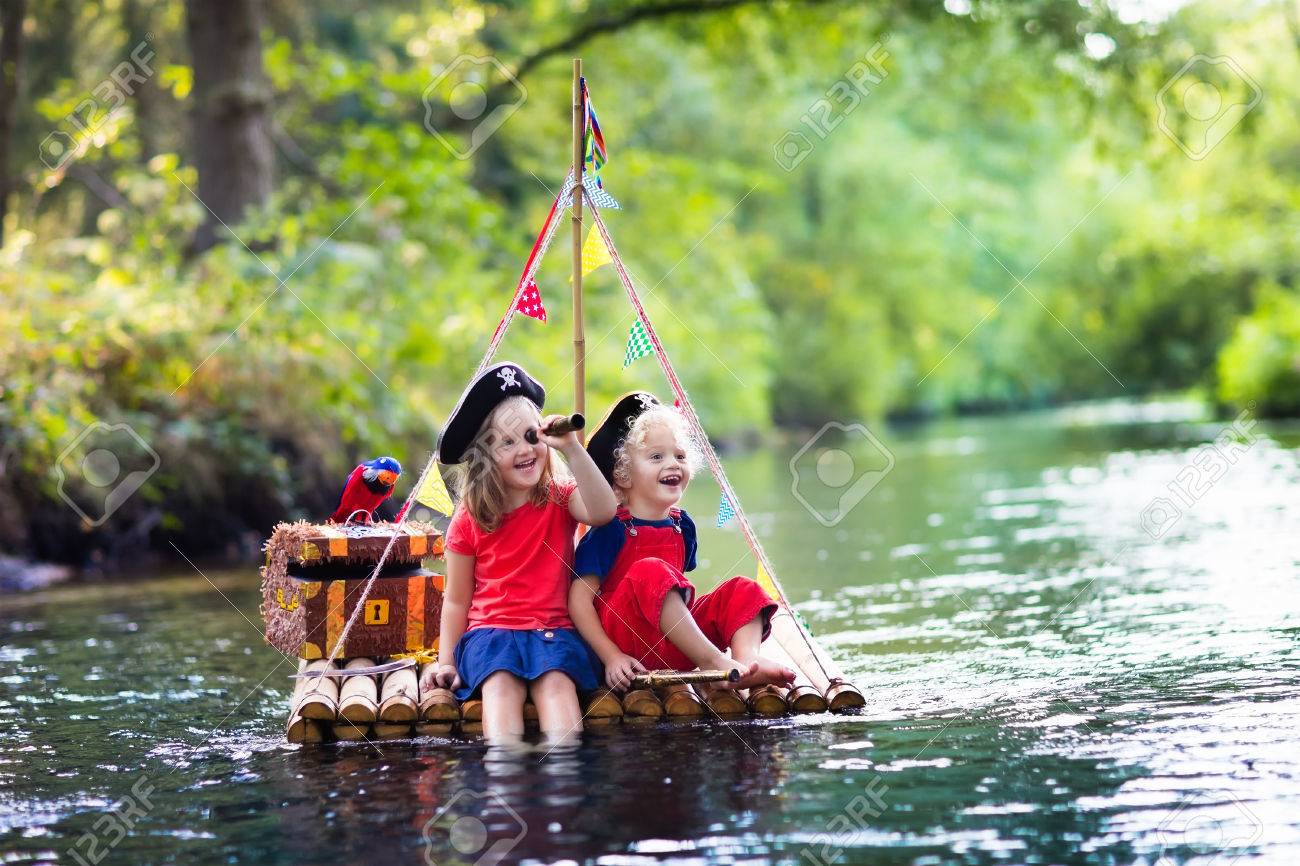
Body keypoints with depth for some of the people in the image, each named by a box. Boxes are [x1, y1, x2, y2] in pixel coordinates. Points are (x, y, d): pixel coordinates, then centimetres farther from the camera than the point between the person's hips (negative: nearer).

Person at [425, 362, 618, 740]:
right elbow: (456, 600, 12)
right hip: (490, 631, 0)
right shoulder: (469, 520, 6)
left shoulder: (560, 498, 6)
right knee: (500, 685, -32)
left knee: (556, 682, -32)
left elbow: (602, 511, -19)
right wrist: (447, 661, 3)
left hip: (555, 630, 0)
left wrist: (570, 448, -26)